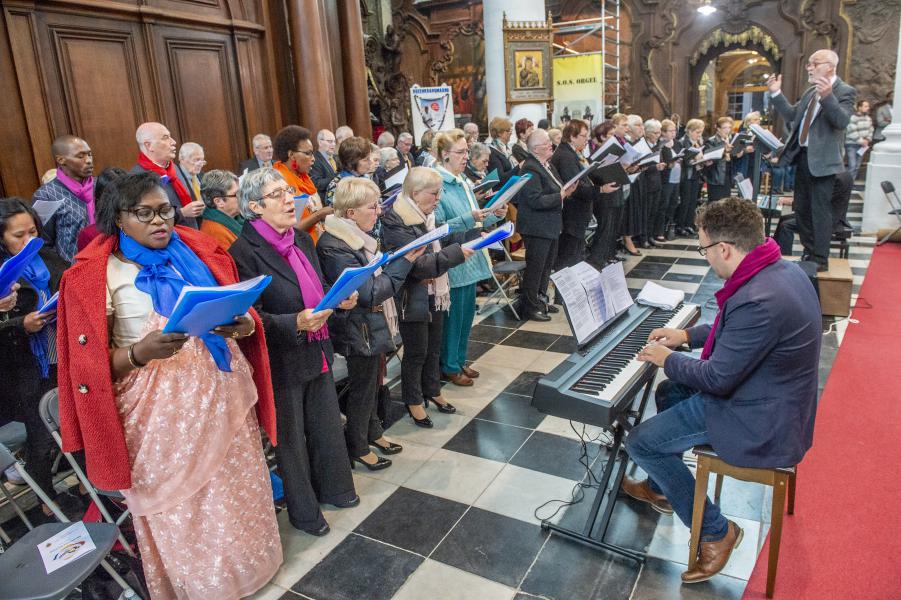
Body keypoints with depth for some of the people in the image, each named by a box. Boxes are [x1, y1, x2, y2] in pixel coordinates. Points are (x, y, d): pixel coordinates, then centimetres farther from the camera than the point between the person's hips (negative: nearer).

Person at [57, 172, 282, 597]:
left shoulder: (198, 252, 5)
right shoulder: (99, 275, -6)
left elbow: (240, 316, 9)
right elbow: (96, 367, -7)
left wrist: (243, 325, -15)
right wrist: (140, 352, -27)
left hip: (222, 394, 4)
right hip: (161, 407, -3)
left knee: (235, 493, 16)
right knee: (179, 508, 11)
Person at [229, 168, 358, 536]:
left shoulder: (302, 239, 5)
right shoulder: (244, 253, -18)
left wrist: (339, 300, -4)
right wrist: (296, 323, -31)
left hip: (317, 352, 7)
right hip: (282, 362, -7)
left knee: (328, 426, 21)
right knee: (291, 438, 12)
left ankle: (332, 488, 45)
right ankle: (303, 512, 33)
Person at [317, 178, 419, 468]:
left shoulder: (361, 237, 3)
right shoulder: (334, 247, -25)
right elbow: (369, 292, -25)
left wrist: (401, 258, 0)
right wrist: (405, 261, -23)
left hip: (375, 327, 8)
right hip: (361, 331, -8)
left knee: (372, 383, 23)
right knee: (362, 388, 9)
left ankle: (373, 432, 43)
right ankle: (357, 447, 30)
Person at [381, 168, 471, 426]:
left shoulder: (427, 215, 5)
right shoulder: (396, 223, -21)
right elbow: (418, 265, -25)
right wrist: (457, 253, -28)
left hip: (435, 293, 8)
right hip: (413, 298, -8)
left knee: (434, 346, 20)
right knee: (416, 352, 7)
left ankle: (432, 390, 40)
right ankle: (413, 401, 26)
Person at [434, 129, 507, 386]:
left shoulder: (462, 182, 10)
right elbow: (437, 227, -21)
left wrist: (494, 215, -2)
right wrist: (469, 218, -29)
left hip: (469, 259, 8)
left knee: (467, 313, 16)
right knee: (452, 315, 3)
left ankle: (460, 360, 31)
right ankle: (449, 367, 19)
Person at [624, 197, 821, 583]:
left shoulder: (758, 301, -34)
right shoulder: (782, 269, -2)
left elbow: (718, 379, -25)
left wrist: (667, 359, -9)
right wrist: (687, 335, 11)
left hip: (761, 423, -10)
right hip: (775, 394, 10)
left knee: (640, 442, -5)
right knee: (669, 392, 25)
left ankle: (715, 531, 11)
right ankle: (660, 488, 41)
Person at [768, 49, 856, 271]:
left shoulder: (844, 91, -10)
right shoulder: (810, 92, 14)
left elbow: (842, 121, -23)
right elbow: (792, 116, 16)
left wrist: (828, 96, -37)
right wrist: (777, 93, 8)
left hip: (822, 160, -8)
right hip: (802, 156, 8)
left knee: (819, 209, -6)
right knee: (802, 208, 15)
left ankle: (821, 259, 2)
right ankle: (809, 252, 27)